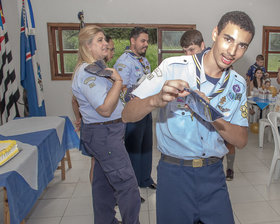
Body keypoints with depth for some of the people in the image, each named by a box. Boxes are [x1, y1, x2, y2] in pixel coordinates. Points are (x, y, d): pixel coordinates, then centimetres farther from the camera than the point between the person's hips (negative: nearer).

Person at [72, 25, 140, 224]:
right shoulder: (87, 72, -18)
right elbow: (105, 109, -25)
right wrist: (118, 81, -19)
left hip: (106, 133, 11)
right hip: (104, 134, -11)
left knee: (104, 181, 20)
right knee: (127, 185, -7)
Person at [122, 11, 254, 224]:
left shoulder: (238, 85, 2)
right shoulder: (173, 67, -12)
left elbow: (241, 140, -2)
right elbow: (127, 115, -14)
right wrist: (156, 100, -35)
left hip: (213, 174, 4)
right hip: (175, 173, -3)